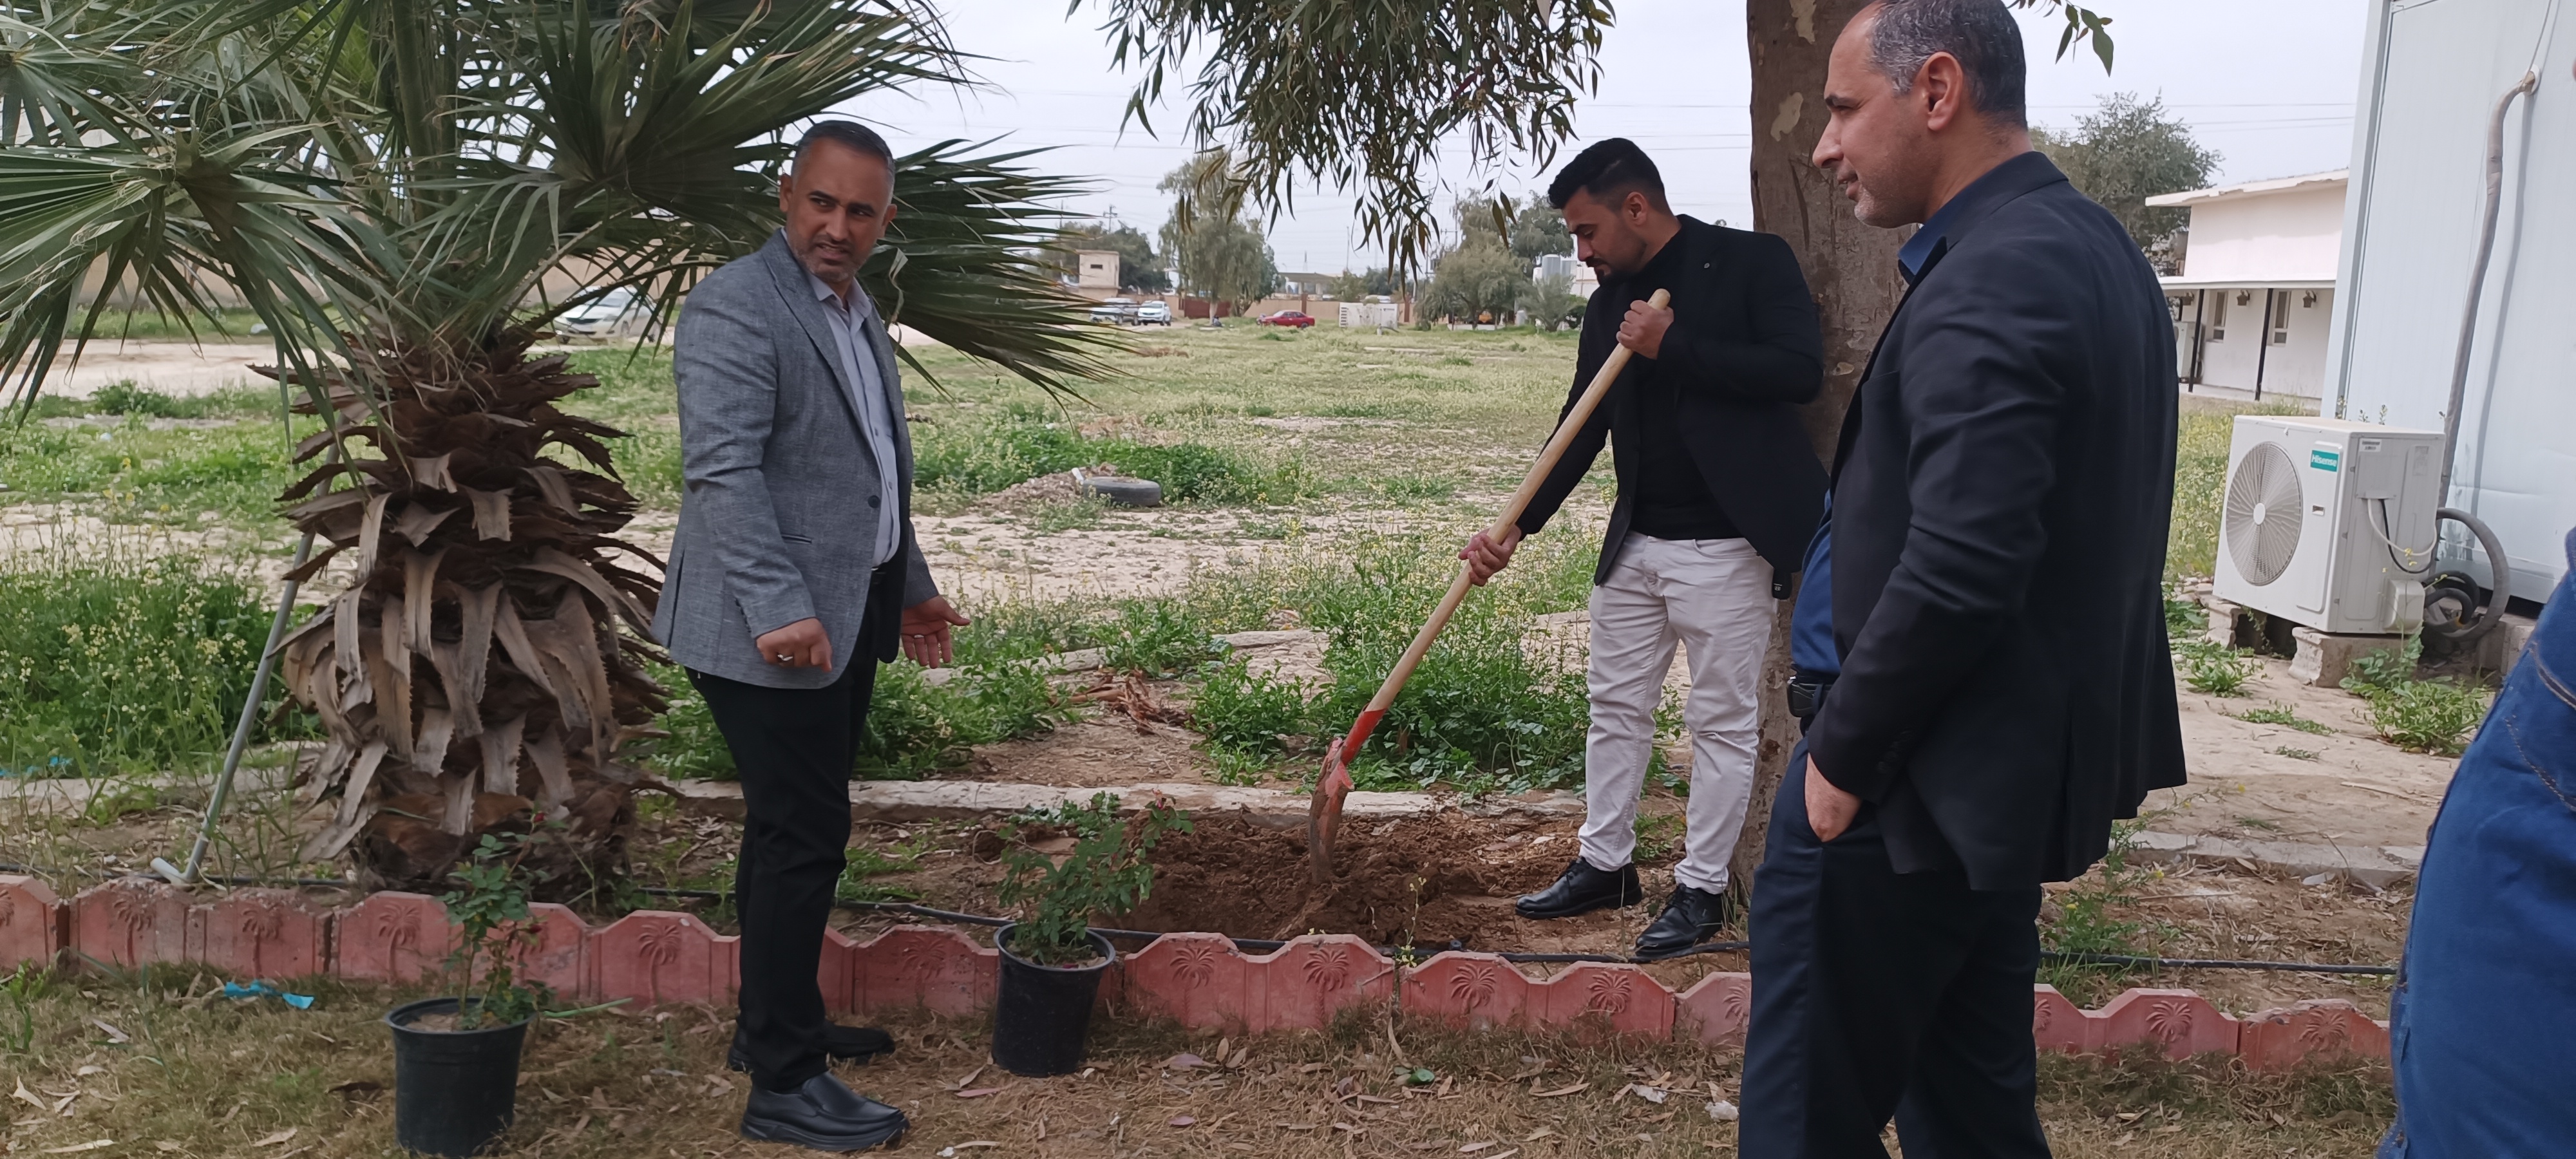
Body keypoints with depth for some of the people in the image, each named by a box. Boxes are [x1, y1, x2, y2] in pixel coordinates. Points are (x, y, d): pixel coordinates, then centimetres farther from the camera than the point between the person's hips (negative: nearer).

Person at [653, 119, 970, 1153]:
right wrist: (778, 610, -28)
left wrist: (910, 586, 24)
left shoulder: (855, 311, 17)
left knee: (796, 830, 17)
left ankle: (776, 1023, 30)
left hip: (845, 620, 9)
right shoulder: (737, 307, -13)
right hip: (770, 631, -9)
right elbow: (723, 472, -22)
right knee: (804, 836, -6)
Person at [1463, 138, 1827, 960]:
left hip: (1728, 543, -7)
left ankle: (1702, 889, 15)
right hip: (1635, 543, 7)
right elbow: (1582, 429, 10)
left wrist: (1674, 347, -18)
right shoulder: (1610, 305, 10)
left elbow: (1801, 371, -18)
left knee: (1722, 721, 3)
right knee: (1617, 706, 14)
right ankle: (1604, 864, 28)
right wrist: (1516, 528, 1)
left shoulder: (1752, 262, -7)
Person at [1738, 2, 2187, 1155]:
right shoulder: (2095, 250, 11)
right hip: (2014, 765, 10)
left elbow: (1956, 572, -28)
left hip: (1915, 790, -10)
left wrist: (1843, 754, -15)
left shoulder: (1988, 282, -20)